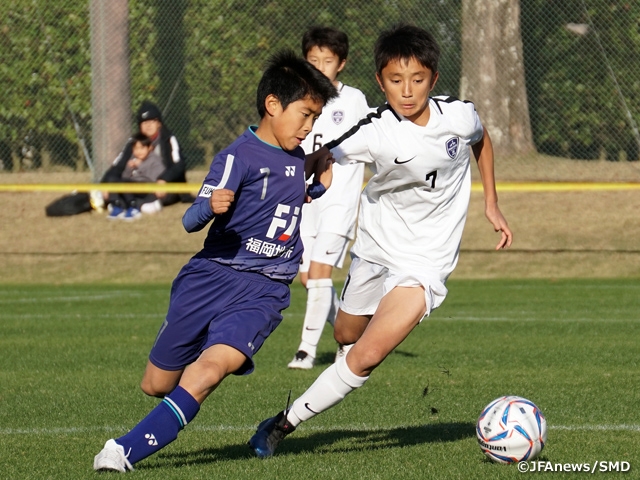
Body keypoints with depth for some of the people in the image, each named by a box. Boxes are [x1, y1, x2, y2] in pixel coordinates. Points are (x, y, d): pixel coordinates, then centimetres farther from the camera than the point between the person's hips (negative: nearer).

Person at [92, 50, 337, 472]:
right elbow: (191, 220, -18)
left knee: (213, 366, -25)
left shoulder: (296, 158, 10)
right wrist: (210, 206, -40)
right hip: (212, 278, -3)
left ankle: (128, 450, -25)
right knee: (157, 384, 6)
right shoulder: (239, 157, -10)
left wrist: (319, 187, 14)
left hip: (264, 293, 3)